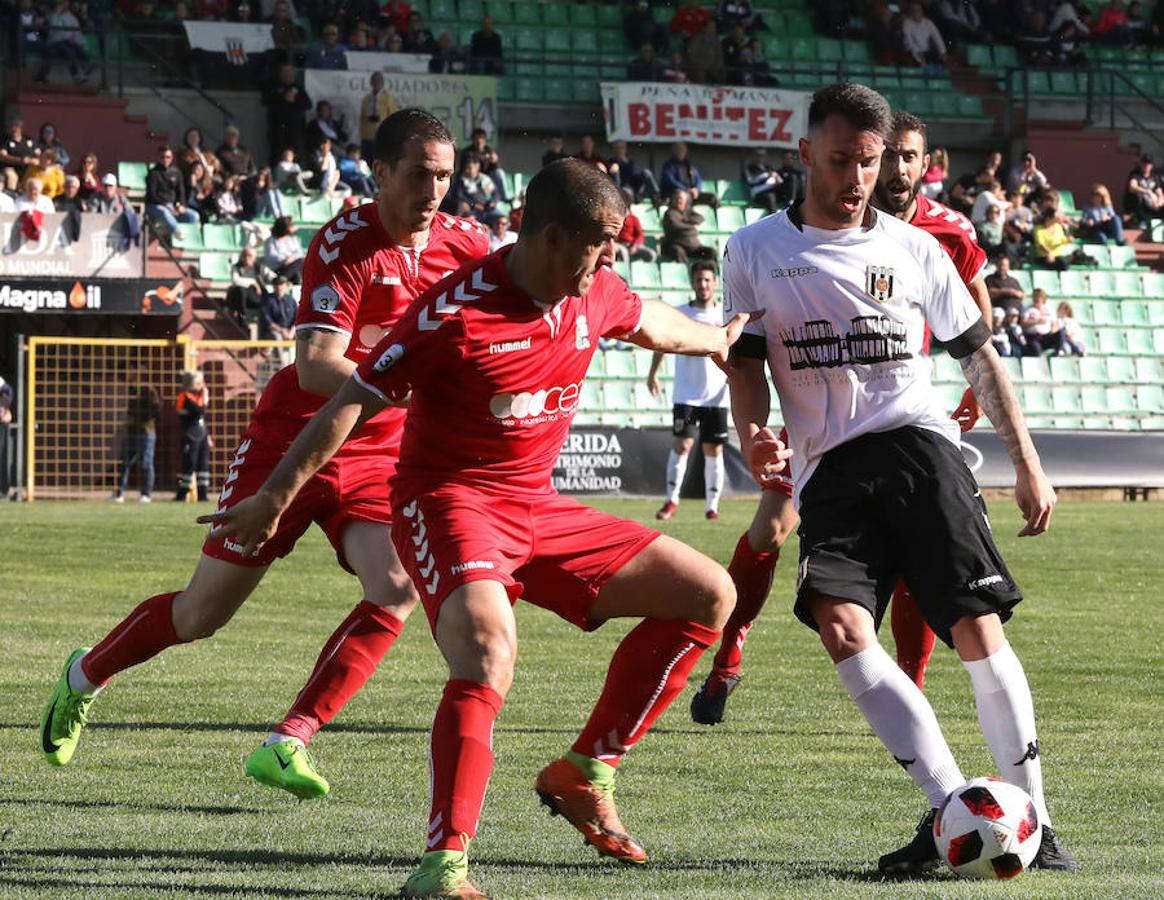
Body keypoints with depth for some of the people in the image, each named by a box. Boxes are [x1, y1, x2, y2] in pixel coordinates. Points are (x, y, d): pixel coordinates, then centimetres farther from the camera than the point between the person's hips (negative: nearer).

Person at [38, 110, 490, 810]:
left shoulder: (464, 243, -4)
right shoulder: (346, 244, -20)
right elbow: (315, 368, -29)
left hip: (380, 453, 4)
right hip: (293, 438, -4)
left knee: (399, 588, -23)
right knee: (206, 612, 5)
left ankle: (288, 744, -18)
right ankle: (86, 677, 33)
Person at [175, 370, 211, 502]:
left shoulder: (197, 396, 17)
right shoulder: (185, 397, -11)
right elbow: (199, 411, -23)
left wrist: (207, 436, 20)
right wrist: (205, 398, -13)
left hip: (201, 436, 9)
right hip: (191, 436, -9)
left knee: (203, 464, 6)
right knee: (189, 464, -7)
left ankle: (203, 493, 8)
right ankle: (181, 494, -1)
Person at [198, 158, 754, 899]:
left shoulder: (597, 294, 1)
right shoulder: (456, 311, -21)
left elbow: (650, 323, 27)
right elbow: (353, 402, -16)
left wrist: (718, 340, 46)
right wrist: (273, 500, -16)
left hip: (537, 508, 8)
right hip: (450, 499, -8)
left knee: (709, 596, 5)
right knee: (490, 648, -36)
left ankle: (586, 772, 9)